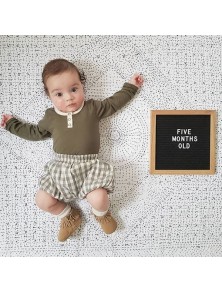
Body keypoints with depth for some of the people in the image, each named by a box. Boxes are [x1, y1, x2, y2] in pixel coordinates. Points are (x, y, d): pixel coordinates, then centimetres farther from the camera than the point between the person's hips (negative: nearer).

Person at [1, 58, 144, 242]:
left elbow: (114, 102, 12)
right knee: (42, 201, -5)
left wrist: (131, 86, 17)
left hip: (89, 165, -3)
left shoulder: (93, 108, 2)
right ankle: (69, 215, 25)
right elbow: (35, 132, 23)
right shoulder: (51, 116, 8)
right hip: (61, 167, 3)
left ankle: (101, 213, 16)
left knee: (98, 198, -24)